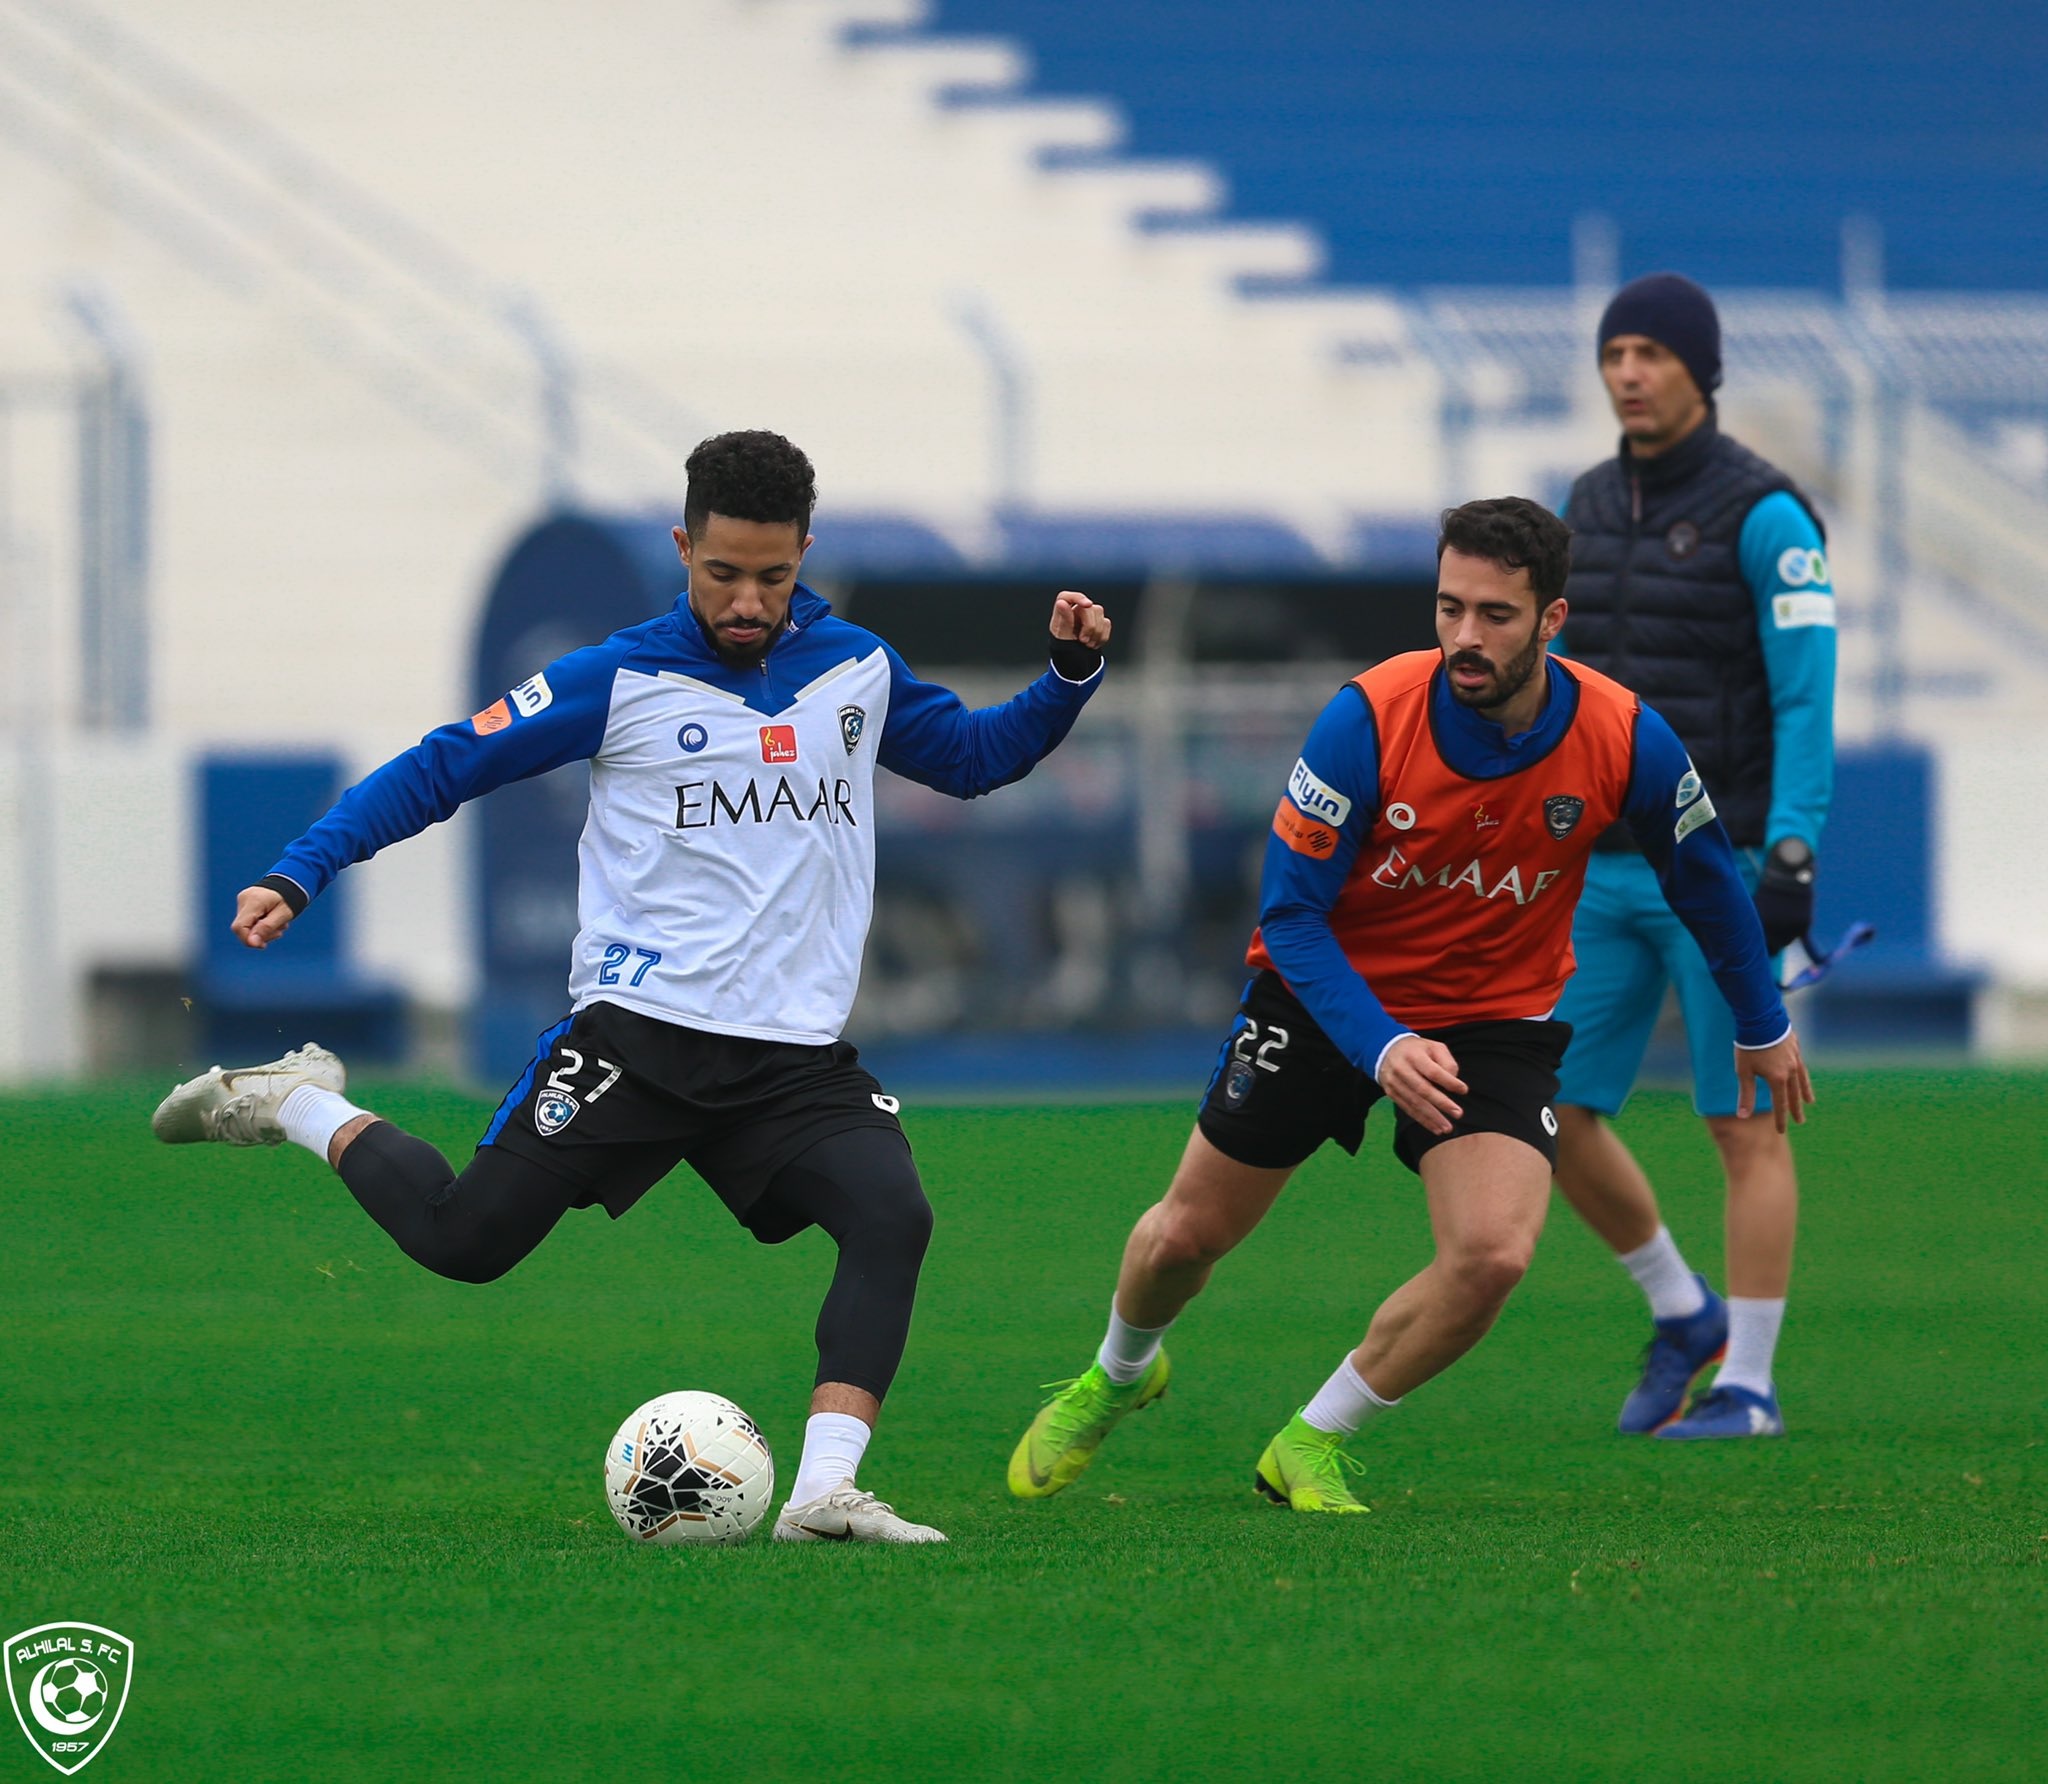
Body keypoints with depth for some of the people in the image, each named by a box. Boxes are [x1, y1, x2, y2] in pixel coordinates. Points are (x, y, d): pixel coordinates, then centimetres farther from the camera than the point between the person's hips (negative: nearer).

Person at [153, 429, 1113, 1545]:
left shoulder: (858, 670, 11)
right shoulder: (618, 682, -1)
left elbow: (976, 756, 28)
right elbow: (442, 769, 1)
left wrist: (1070, 675, 10)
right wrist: (298, 877, -9)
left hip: (797, 1058, 3)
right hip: (639, 1034, -3)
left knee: (893, 1216, -24)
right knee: (461, 1241, -8)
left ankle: (824, 1493, -27)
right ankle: (295, 1105, 20)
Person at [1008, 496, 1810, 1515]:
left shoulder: (1626, 742, -20)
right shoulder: (1368, 720, -27)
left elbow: (1704, 878, 1)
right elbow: (1290, 913, -20)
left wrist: (1762, 1029, 13)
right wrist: (1380, 1050, -34)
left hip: (1496, 1018, 1)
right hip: (1324, 998, -1)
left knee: (1493, 1254, -23)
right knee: (1188, 1236, 8)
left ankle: (1311, 1447, -1)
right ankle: (1118, 1376, 44)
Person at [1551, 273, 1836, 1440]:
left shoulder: (1767, 516, -10)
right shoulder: (1591, 511, 10)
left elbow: (1809, 703, -15)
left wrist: (1793, 861, -25)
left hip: (1725, 872, -6)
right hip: (1612, 877, 6)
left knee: (1745, 1126, -3)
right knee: (1557, 1121, 2)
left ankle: (1749, 1386, 4)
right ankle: (1685, 1316, 21)